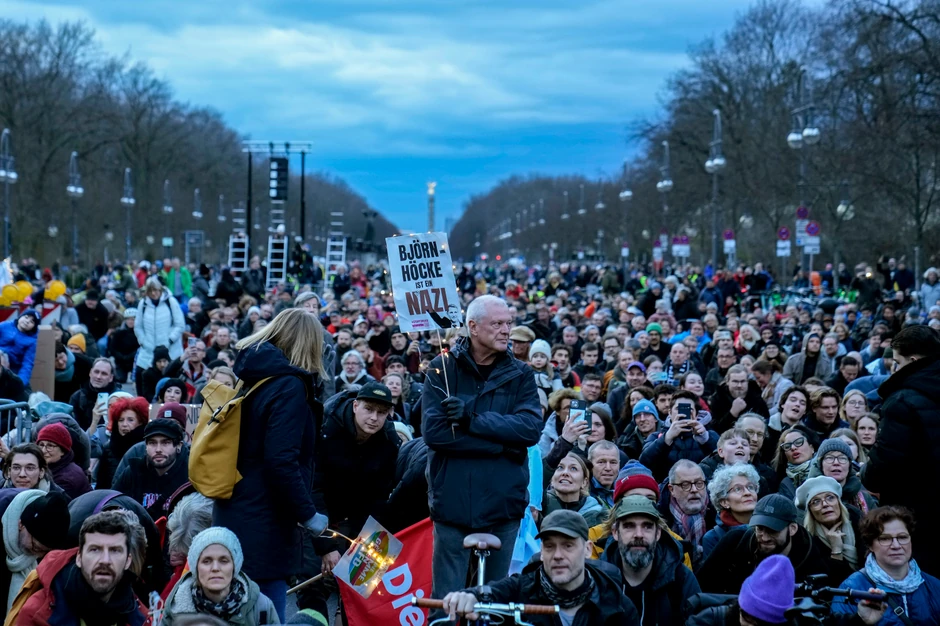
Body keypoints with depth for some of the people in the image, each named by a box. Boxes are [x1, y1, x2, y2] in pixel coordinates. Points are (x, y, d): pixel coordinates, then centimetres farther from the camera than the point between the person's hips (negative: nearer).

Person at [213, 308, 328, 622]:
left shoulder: (251, 378, 11)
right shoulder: (289, 387, -15)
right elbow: (281, 462, -23)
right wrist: (308, 514, -15)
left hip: (232, 517, 9)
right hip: (264, 528, -9)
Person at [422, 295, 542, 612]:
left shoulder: (519, 374, 7)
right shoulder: (442, 369, 0)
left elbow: (531, 428, -8)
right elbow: (433, 430, -12)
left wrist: (474, 418, -17)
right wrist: (502, 444, -14)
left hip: (504, 501, 2)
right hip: (453, 501, -2)